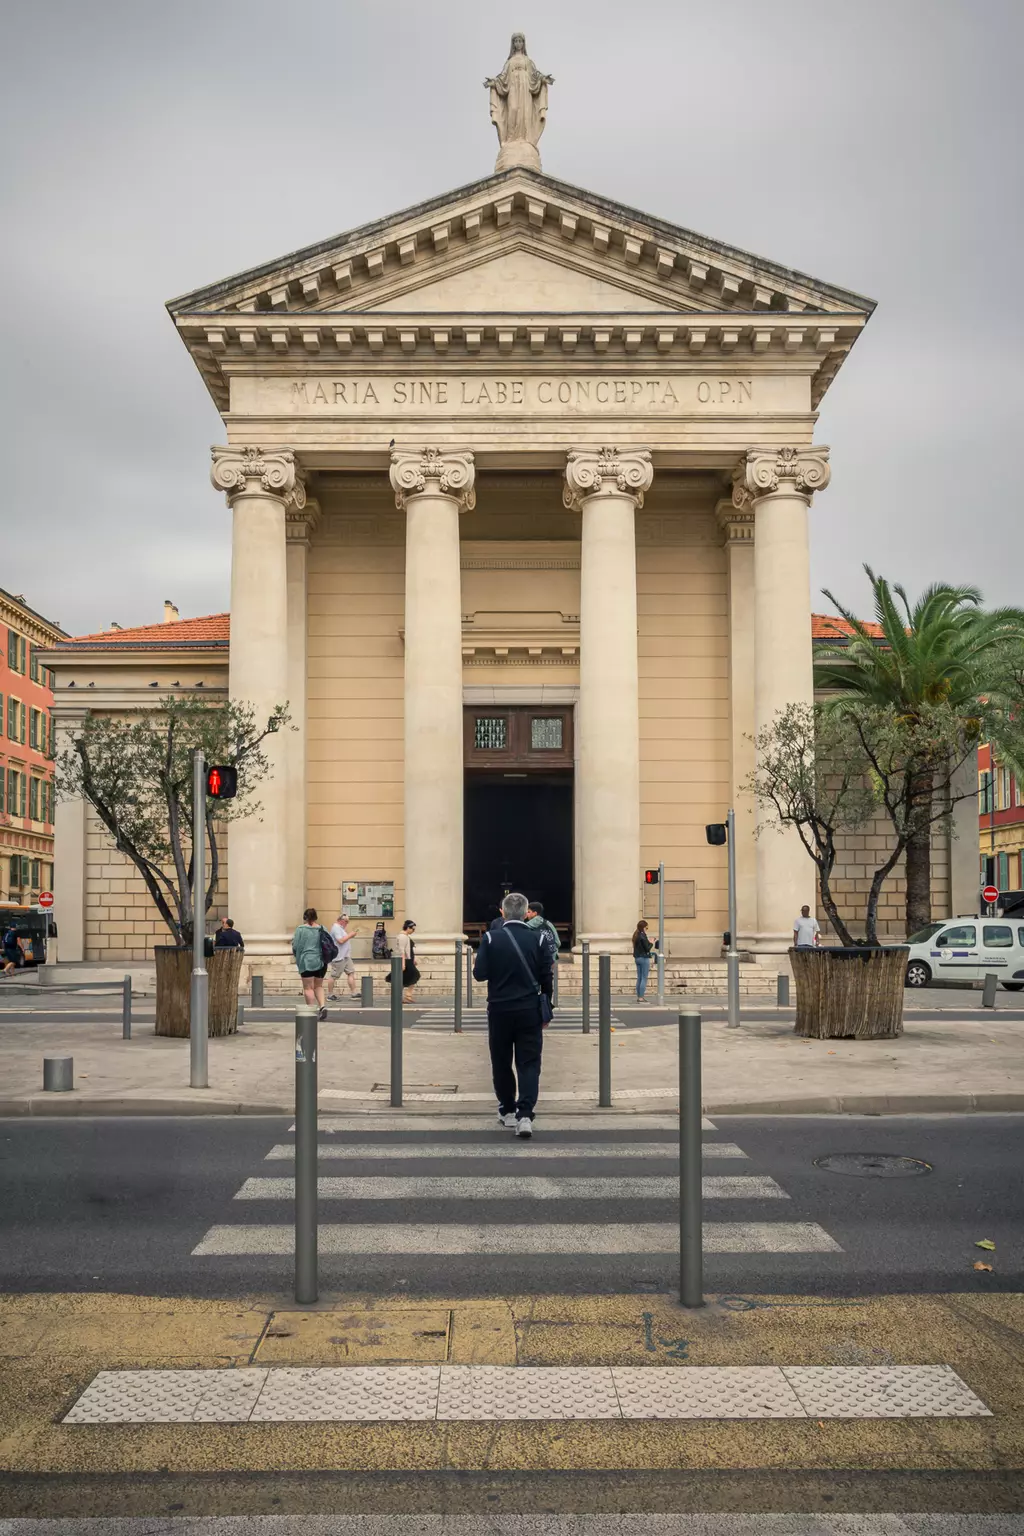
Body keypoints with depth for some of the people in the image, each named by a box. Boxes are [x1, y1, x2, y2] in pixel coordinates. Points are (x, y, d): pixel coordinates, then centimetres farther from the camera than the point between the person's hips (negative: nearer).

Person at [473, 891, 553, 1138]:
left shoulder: (490, 939, -7)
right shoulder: (539, 939, -4)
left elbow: (480, 974, -9)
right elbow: (547, 978, -2)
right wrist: (546, 1010, 8)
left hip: (499, 1010, 0)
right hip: (530, 1011, 0)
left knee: (501, 1063, 14)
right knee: (529, 1063, 2)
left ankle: (507, 1111, 23)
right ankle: (525, 1115, -11)